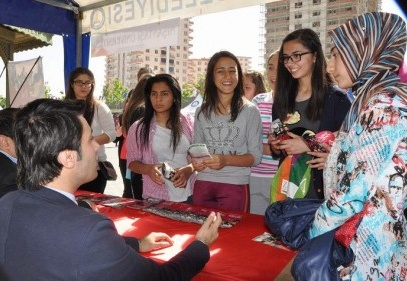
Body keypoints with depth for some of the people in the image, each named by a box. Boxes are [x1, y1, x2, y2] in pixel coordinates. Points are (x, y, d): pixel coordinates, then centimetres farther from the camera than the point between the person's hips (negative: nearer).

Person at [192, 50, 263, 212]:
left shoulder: (250, 111, -3)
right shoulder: (202, 112, 8)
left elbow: (255, 156, -5)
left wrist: (226, 160, -20)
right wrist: (195, 161, -7)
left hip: (235, 186, -3)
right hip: (203, 184, 3)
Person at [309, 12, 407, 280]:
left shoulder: (384, 104, -18)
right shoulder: (373, 98, 9)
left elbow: (358, 187, -20)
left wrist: (316, 229, -10)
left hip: (371, 238, -8)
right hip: (357, 227, 8)